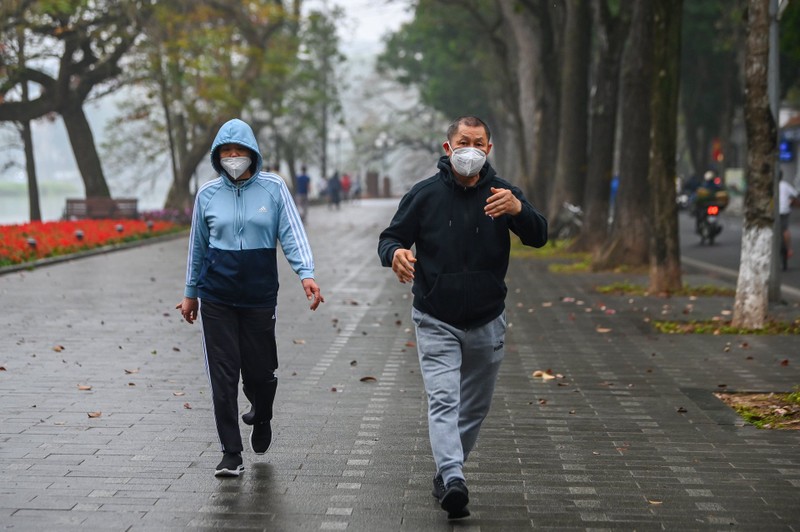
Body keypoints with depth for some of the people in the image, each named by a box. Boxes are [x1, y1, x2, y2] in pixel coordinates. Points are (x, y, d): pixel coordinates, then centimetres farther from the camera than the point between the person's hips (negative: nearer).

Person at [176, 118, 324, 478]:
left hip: (260, 295, -1)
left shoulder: (273, 188, -1)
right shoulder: (207, 194, 5)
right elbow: (198, 246, 14)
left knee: (260, 371, 5)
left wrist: (306, 274, -23)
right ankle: (231, 454, 4)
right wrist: (190, 293, 18)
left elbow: (292, 233, -8)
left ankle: (261, 418, 40)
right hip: (216, 297, 1)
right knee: (223, 375, -3)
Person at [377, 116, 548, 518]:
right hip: (436, 323, -2)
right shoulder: (425, 194, -4)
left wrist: (518, 209, -38)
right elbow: (391, 237, 1)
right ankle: (453, 480, -28)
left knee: (475, 406, 13)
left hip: (486, 322, 3)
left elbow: (538, 237, -16)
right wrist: (395, 254, -25)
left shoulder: (502, 194, -3)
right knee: (443, 400, -17)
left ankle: (446, 472, 30)